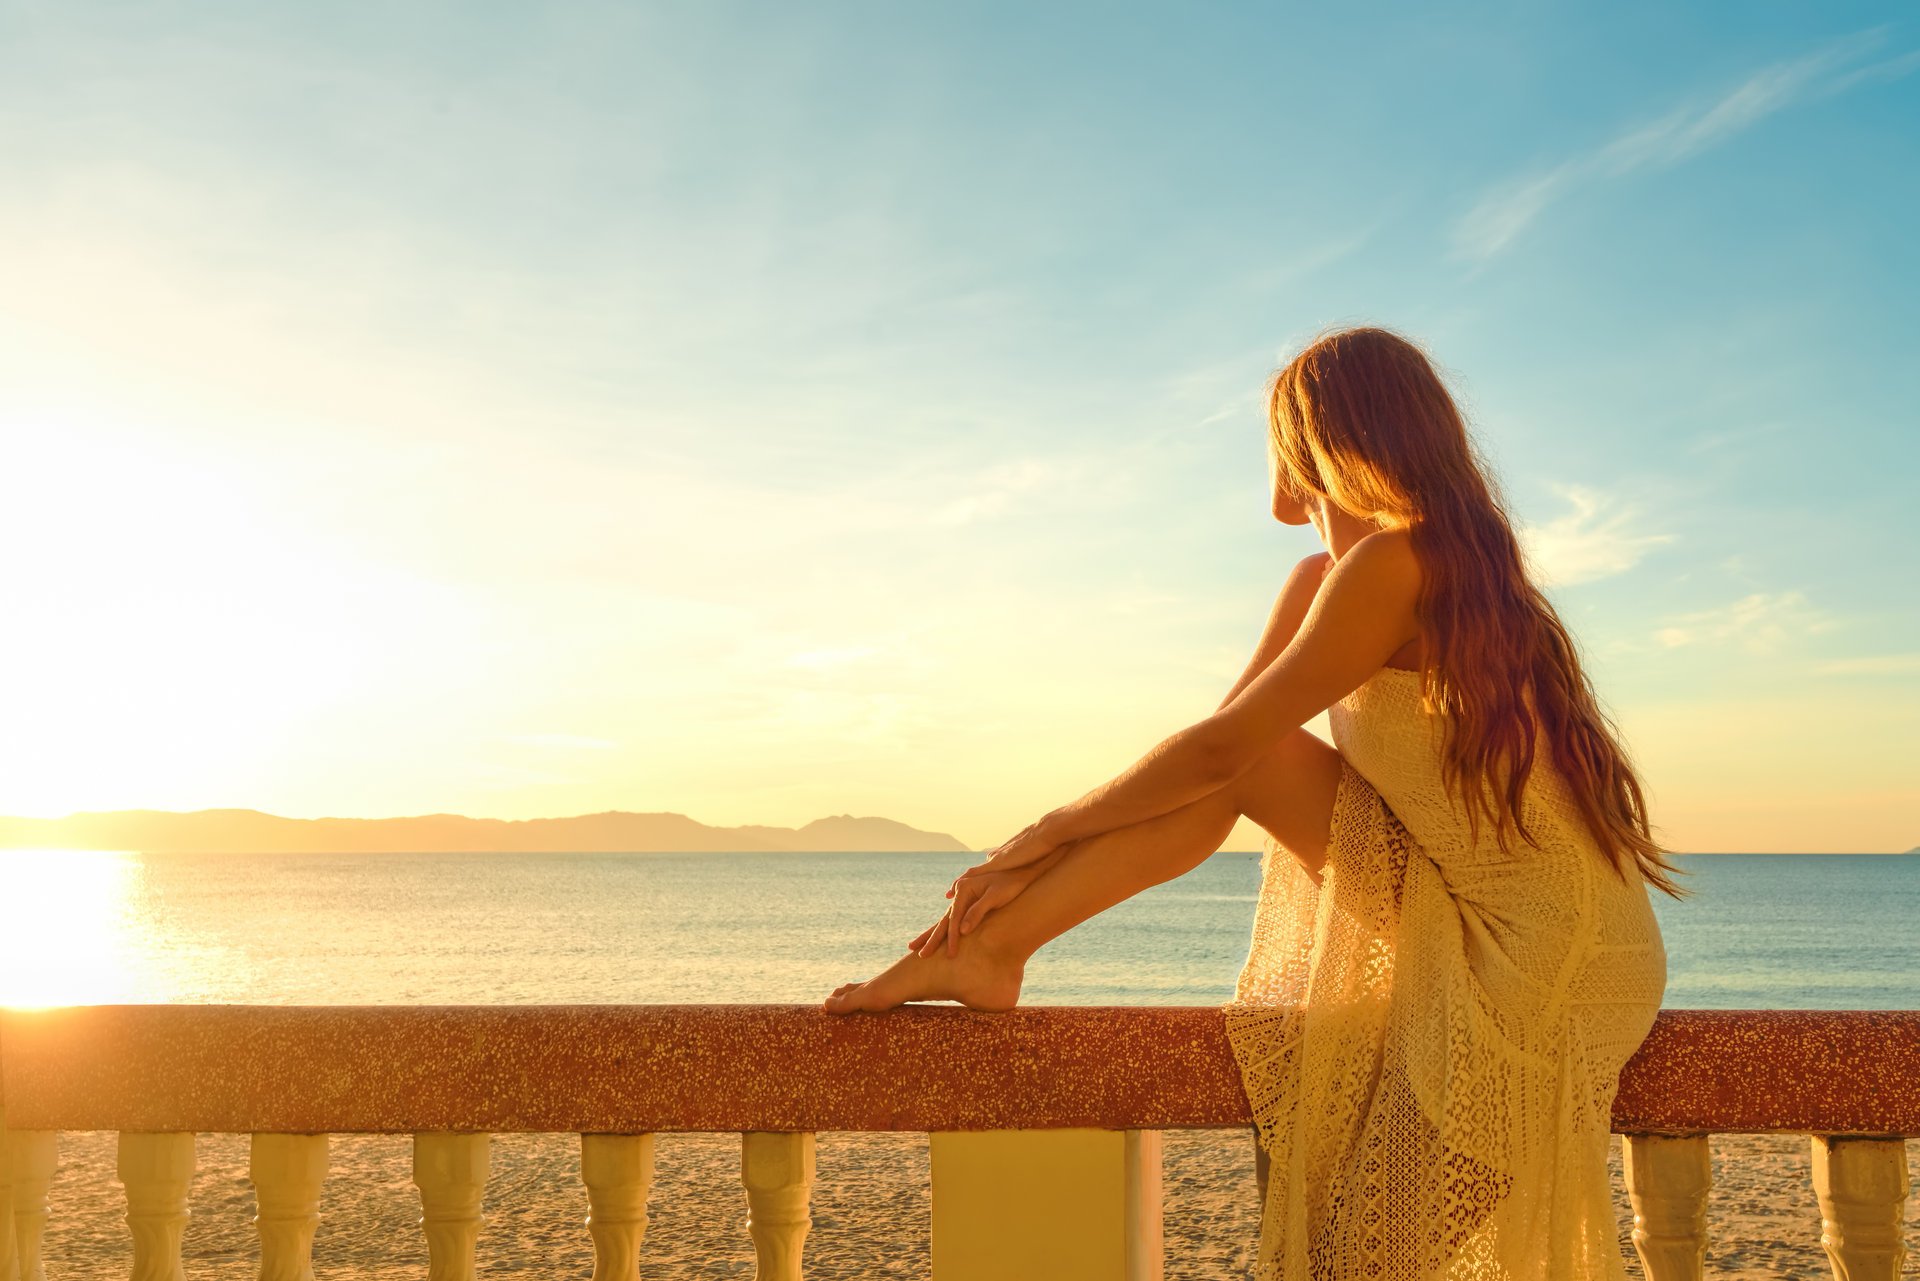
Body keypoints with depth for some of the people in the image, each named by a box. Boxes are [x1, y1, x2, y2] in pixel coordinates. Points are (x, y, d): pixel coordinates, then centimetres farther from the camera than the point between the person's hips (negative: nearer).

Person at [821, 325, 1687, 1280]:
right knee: (1241, 762, 0)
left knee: (1242, 758, -10)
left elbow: (1218, 746, -15)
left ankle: (987, 947, 0)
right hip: (1476, 930, 8)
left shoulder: (1392, 564, -17)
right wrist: (1052, 855, 5)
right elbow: (1224, 749, 10)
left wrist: (1051, 831, -4)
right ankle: (985, 947, 1)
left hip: (1557, 962, -8)